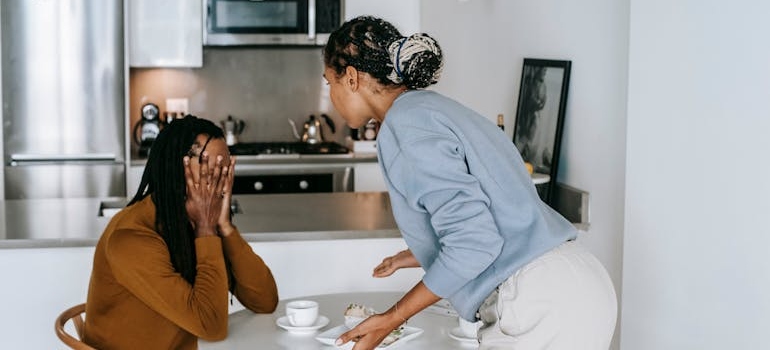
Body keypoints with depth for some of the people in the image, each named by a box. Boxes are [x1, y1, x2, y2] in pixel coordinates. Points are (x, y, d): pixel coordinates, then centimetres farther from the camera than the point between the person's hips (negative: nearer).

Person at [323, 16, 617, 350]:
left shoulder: (404, 125, -12)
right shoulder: (436, 108, 17)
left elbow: (473, 242, -19)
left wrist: (391, 318, -9)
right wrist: (413, 257, 35)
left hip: (543, 306, -9)